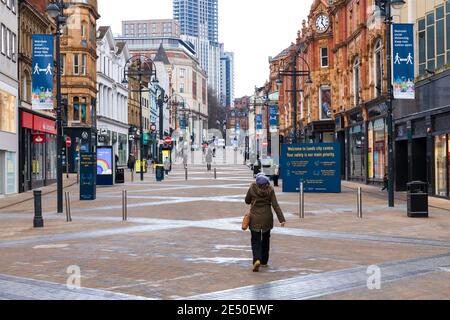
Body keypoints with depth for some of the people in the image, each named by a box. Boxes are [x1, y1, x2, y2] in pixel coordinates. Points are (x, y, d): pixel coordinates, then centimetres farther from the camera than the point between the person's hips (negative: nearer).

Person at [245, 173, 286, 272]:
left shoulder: (252, 188, -8)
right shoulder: (270, 190, -8)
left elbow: (247, 201, 5)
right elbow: (275, 205, -10)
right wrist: (282, 219, -10)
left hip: (255, 218, -1)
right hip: (267, 218, 1)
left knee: (255, 240, 2)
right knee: (265, 239, 19)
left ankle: (257, 259, -21)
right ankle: (264, 261, 26)